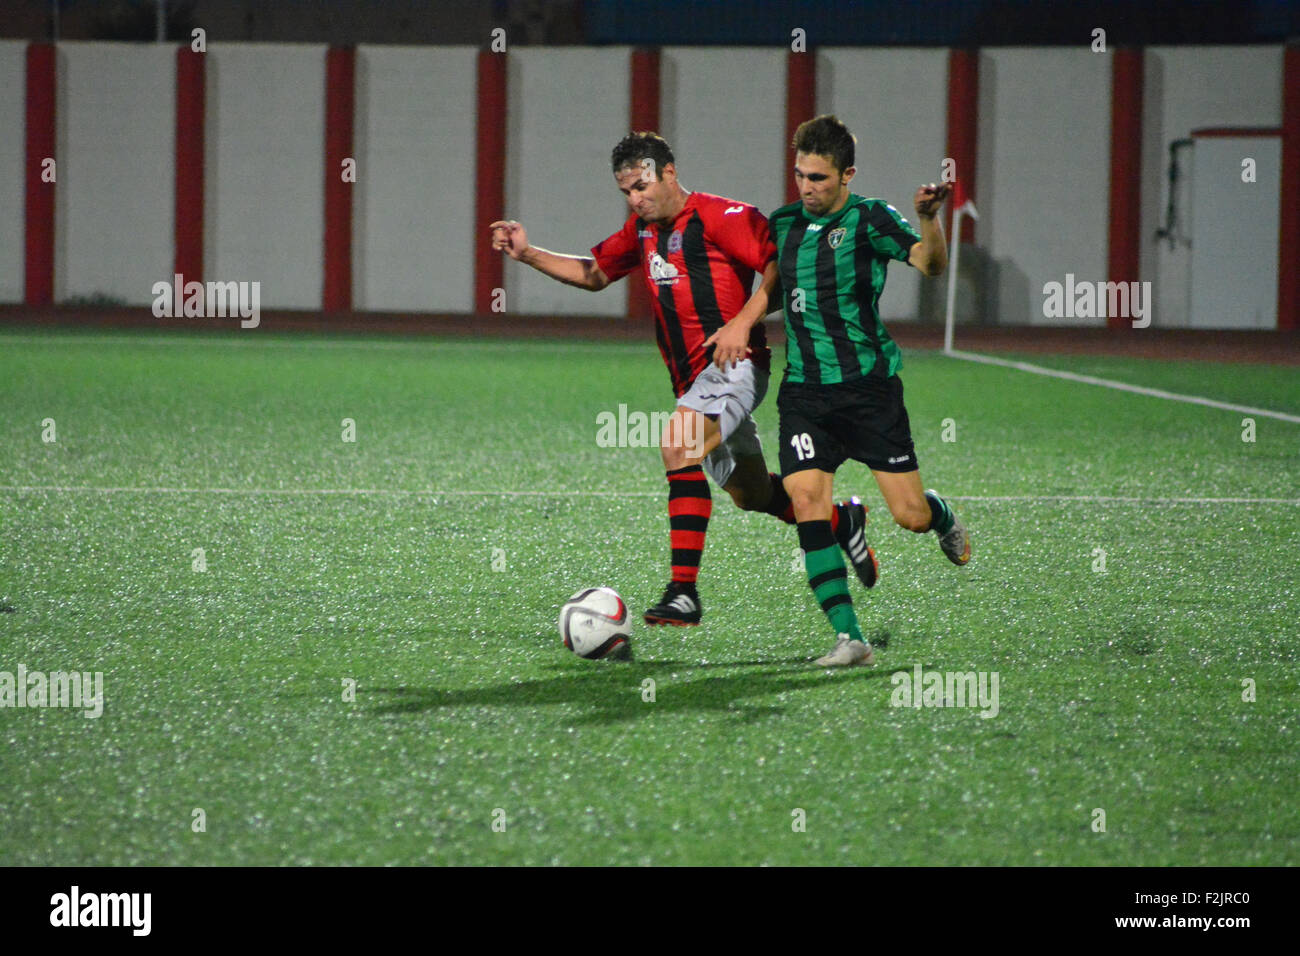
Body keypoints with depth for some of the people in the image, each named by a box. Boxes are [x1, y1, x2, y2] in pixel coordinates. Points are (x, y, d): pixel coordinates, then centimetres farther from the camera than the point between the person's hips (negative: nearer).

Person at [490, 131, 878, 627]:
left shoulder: (719, 216, -10)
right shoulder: (641, 230, 15)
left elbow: (780, 265, -16)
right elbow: (595, 272, 27)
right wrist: (527, 254, 15)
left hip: (733, 364, -9)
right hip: (693, 379, 9)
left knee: (678, 446, -29)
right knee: (751, 495, 17)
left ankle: (684, 592, -31)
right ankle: (842, 522, 44)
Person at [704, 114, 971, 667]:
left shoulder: (869, 219, -6)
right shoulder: (784, 223, 9)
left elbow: (931, 264, -20)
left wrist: (929, 220, -40)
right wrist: (741, 323, 8)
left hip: (868, 383, -4)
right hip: (803, 390, 4)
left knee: (909, 514, -4)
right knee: (806, 499, -16)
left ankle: (942, 518, 36)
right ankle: (849, 637, -13)